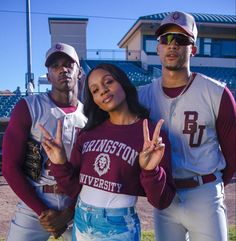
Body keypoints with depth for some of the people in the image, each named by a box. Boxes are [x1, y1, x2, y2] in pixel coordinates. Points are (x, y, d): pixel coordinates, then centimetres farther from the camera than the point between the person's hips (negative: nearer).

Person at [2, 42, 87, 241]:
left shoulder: (90, 115, 1)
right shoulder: (28, 108, -7)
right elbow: (10, 167, -9)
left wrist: (69, 213, -9)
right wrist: (43, 212, -12)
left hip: (77, 208, 2)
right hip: (33, 206, -2)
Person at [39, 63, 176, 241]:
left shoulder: (152, 135, -11)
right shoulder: (88, 133, 0)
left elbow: (161, 201, -11)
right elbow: (74, 190, 4)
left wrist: (151, 170, -28)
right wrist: (60, 164, -12)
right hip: (80, 223, 4)